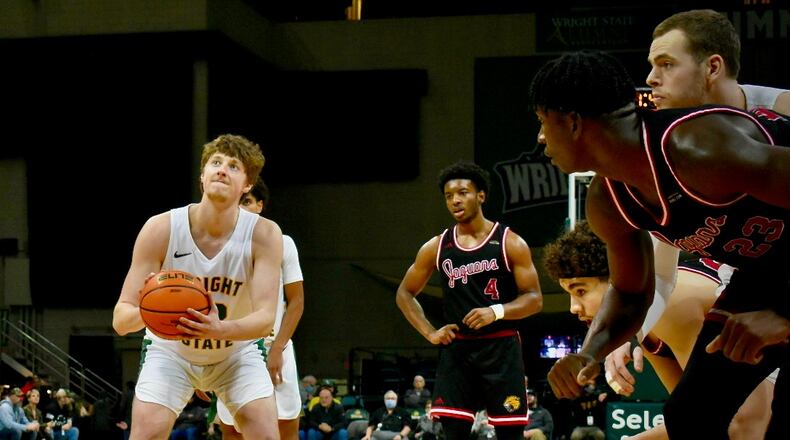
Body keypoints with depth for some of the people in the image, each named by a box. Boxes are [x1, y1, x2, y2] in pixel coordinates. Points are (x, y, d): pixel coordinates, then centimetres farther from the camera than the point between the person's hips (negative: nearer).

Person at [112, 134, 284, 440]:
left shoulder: (264, 234, -23)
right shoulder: (161, 229, -23)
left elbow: (265, 317, -29)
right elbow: (120, 319, -23)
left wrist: (220, 330, -50)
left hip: (237, 352, 1)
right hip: (170, 352, 0)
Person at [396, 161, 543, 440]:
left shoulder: (510, 243, -3)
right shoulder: (436, 247, 6)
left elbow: (534, 299, -5)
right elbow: (405, 294, 16)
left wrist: (497, 311, -22)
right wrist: (429, 333, 3)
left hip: (500, 347, -3)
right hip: (456, 348, 3)